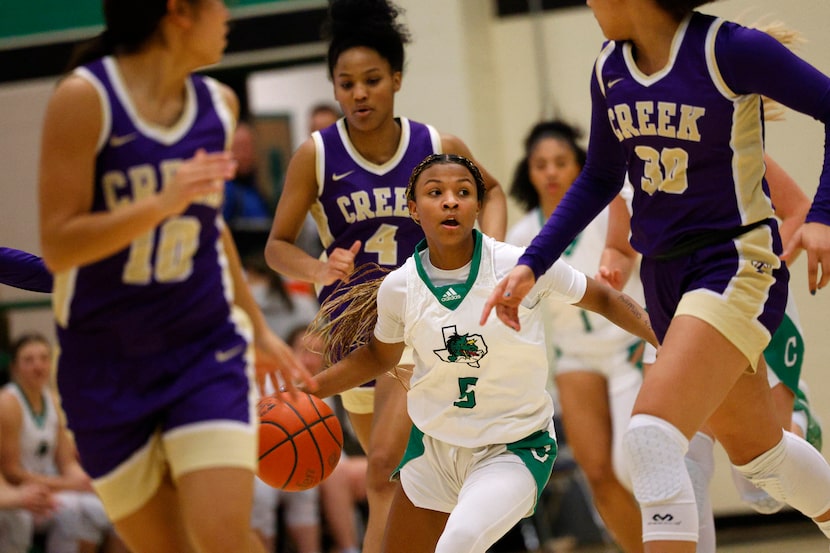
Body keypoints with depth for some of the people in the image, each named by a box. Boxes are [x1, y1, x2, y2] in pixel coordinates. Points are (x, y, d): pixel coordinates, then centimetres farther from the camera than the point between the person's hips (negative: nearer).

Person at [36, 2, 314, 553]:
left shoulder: (218, 103, 4)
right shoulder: (85, 98, -13)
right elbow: (58, 248, -17)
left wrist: (260, 328, 24)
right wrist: (164, 202, -29)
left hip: (207, 350, 3)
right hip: (106, 366, -3)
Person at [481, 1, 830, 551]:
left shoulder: (727, 48, -16)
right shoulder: (611, 68, 5)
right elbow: (600, 179, 17)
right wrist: (531, 266, 11)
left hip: (737, 264, -8)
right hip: (665, 274, 8)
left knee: (651, 438, -23)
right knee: (755, 448, 19)